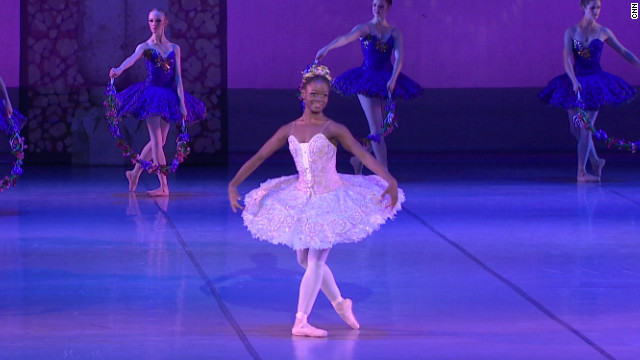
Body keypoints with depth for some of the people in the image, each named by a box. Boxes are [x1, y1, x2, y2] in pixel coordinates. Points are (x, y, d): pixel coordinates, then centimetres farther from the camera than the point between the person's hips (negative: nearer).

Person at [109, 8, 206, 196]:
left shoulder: (174, 48, 9)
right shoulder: (145, 46, 1)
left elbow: (178, 77, 4)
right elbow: (132, 58, -21)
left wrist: (182, 103, -4)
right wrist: (119, 69, -43)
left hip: (168, 96, 3)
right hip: (151, 94, -3)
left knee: (158, 140, 6)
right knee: (157, 140, -10)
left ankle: (135, 172, 26)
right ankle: (163, 186, -11)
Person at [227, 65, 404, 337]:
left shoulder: (333, 130, -13)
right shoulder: (290, 130, -1)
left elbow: (364, 155, -22)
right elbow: (258, 157, 3)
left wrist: (390, 181, -34)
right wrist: (233, 184, -3)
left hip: (329, 200, -5)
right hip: (301, 200, 5)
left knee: (316, 261, -5)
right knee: (306, 261, 13)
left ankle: (301, 322, -1)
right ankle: (340, 302, 34)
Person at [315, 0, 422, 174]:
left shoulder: (395, 32, 5)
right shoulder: (365, 28, -2)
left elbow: (399, 55, -10)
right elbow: (345, 38, -21)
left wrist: (393, 78, -28)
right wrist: (327, 48, -41)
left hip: (387, 80, 4)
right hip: (367, 80, -4)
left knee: (379, 127, 9)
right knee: (376, 128, -9)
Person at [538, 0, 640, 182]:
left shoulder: (603, 32, 1)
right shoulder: (571, 32, -1)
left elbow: (624, 52, 10)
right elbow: (566, 58, -12)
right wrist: (574, 81, -25)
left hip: (595, 82, -2)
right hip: (575, 81, 2)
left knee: (585, 128, -10)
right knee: (575, 128, 4)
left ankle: (581, 171, -7)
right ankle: (595, 161, 24)